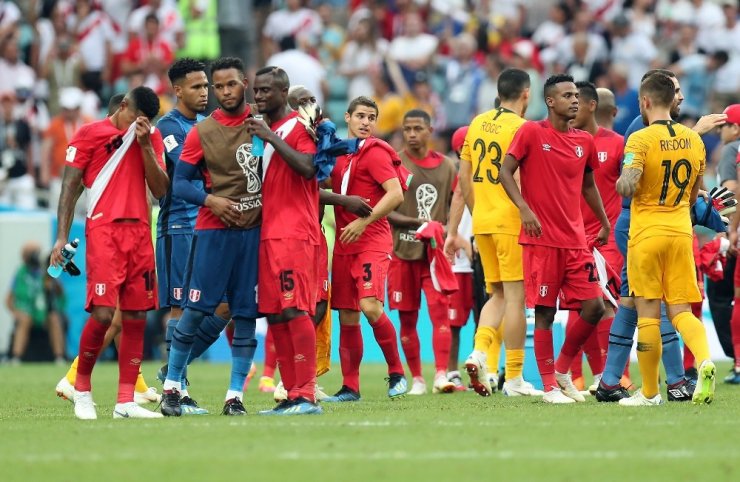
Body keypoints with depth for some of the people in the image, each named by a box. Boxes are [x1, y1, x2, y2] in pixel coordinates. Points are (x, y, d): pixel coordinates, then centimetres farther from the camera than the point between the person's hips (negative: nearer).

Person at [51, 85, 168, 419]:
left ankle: (126, 402, 2)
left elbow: (160, 190, 6)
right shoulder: (89, 135, 3)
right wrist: (62, 237, -5)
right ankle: (81, 386, 7)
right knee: (103, 313, -14)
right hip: (103, 229, -4)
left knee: (136, 316, 0)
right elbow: (70, 187, 2)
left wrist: (144, 145, -4)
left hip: (139, 231, 4)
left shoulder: (152, 138, 14)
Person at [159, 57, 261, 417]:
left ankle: (235, 395, 7)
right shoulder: (201, 132, 1)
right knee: (195, 310, -4)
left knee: (246, 314, 2)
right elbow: (179, 184, 1)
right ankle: (171, 387, 6)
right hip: (213, 231, -2)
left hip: (255, 229, 2)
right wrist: (210, 200, -16)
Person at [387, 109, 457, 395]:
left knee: (440, 310, -12)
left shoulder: (445, 166, 10)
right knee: (408, 317, 4)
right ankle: (416, 379, 12)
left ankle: (441, 374, -16)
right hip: (403, 250, -1)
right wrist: (416, 223, -17)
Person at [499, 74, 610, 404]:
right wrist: (524, 209, -18)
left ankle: (562, 370, 17)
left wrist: (604, 222, 24)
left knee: (594, 307, -2)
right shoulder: (531, 132, -3)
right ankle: (549, 386, 5)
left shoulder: (584, 141, 12)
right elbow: (505, 172, -5)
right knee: (544, 312, -3)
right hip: (541, 239, -5)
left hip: (576, 240, 5)